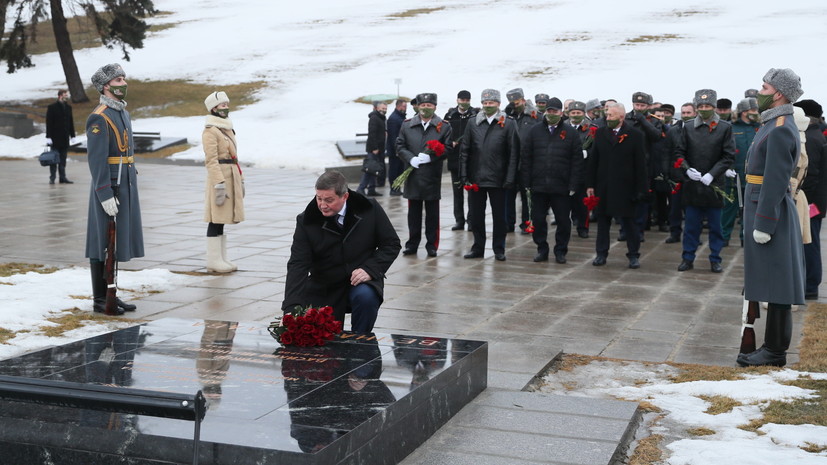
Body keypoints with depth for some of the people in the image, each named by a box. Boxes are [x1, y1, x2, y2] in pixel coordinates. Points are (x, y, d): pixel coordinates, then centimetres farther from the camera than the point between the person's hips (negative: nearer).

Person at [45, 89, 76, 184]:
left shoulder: (68, 107, 11)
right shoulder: (52, 108, -5)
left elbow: (71, 122, 14)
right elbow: (49, 123, -8)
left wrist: (72, 135, 10)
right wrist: (48, 137, -13)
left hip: (65, 138, 5)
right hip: (55, 138, -5)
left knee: (63, 159, 8)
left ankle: (63, 177, 11)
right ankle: (52, 178, 5)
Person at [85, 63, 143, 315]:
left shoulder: (123, 114, 15)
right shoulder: (99, 118, -15)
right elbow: (96, 160, -19)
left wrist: (131, 189, 20)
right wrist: (105, 195, -23)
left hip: (125, 187, 9)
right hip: (108, 188, -9)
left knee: (116, 242, 12)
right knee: (103, 242, -2)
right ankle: (100, 300, 4)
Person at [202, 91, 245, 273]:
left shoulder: (227, 128, 18)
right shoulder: (210, 131, -11)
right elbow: (211, 160, -17)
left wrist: (240, 180, 20)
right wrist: (219, 184, -22)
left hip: (231, 176, 9)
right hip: (219, 176, -9)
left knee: (222, 218, 12)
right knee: (216, 219, -5)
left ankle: (221, 258, 17)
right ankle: (214, 260, 0)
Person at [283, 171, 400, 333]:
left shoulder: (369, 209, -9)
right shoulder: (306, 221, -10)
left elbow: (391, 244, 0)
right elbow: (298, 265, -16)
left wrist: (370, 269, -19)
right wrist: (291, 308, -28)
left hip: (361, 281, -1)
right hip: (323, 291, 1)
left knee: (366, 296, -34)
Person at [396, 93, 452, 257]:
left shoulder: (444, 126, 2)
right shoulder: (407, 125, 7)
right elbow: (400, 146, 6)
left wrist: (431, 157, -16)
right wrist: (411, 158, -12)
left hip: (433, 177, -2)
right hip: (413, 175, 2)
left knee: (432, 212, 5)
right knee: (413, 211, 9)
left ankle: (432, 245, 13)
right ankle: (412, 244, 18)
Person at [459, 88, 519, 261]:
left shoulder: (509, 124, -2)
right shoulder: (473, 123, 6)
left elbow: (513, 153, -5)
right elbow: (464, 151, 6)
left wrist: (510, 179, -10)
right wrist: (463, 175, -2)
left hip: (497, 179, -2)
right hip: (476, 178, 3)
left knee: (499, 216, 7)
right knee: (476, 215, 9)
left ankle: (499, 249, 18)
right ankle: (478, 248, 20)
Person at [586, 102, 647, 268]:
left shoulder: (635, 135, -5)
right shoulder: (600, 133, 5)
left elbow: (640, 164, -6)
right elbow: (593, 160, 6)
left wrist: (640, 189, -10)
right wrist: (590, 184, 1)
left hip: (625, 188, -3)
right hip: (603, 187, 3)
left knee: (629, 221, 5)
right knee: (602, 220, 9)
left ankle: (633, 255, 13)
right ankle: (601, 253, 18)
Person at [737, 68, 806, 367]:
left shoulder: (780, 130, -16)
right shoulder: (773, 124, 16)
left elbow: (775, 181, -21)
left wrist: (763, 224, -21)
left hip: (770, 210, -10)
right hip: (762, 207, 10)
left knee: (774, 285, -4)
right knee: (770, 285, 13)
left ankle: (775, 351, 2)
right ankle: (772, 346, 20)